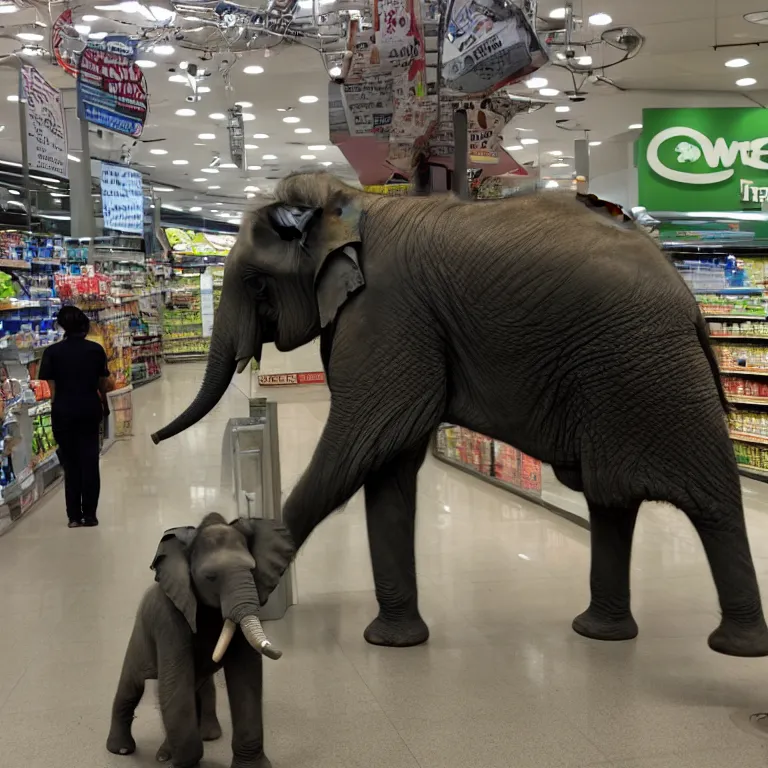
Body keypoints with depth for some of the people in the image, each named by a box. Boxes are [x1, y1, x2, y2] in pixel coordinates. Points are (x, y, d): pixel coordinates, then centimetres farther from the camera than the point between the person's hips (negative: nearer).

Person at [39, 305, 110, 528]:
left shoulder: (53, 352, -5)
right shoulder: (96, 349, -1)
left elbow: (51, 387, -6)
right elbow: (102, 383, 5)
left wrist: (56, 409, 6)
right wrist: (104, 404, 22)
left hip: (63, 411, -1)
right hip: (89, 409, 1)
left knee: (70, 463, 9)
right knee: (89, 461, 7)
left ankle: (74, 515, 11)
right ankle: (89, 514, 8)